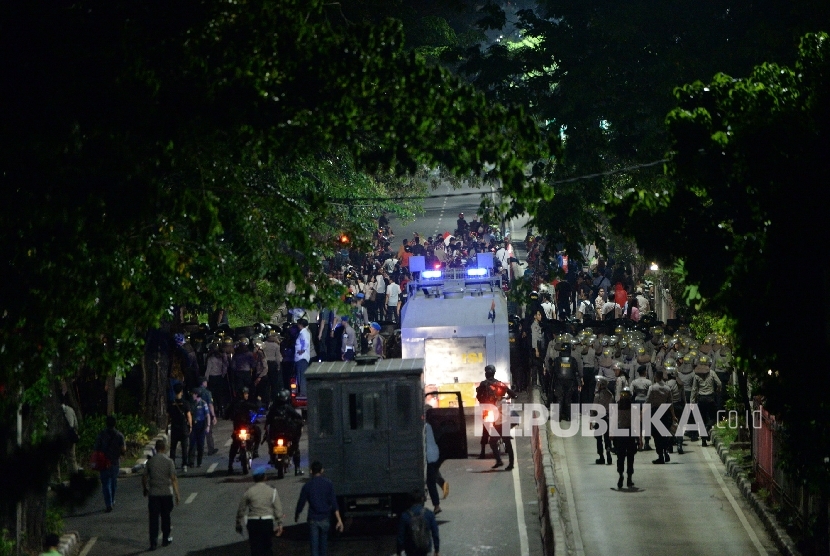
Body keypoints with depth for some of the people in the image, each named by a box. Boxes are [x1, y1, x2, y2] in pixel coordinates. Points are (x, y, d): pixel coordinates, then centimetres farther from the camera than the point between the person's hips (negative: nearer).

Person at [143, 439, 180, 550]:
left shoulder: (150, 461, -1)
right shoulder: (169, 462, -7)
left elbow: (144, 477, 4)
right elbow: (173, 478, -10)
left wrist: (145, 489, 22)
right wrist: (177, 493, -5)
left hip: (153, 493, 1)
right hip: (167, 493, -1)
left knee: (153, 518, 2)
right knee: (166, 517, 14)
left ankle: (153, 542, -5)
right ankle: (165, 539, 25)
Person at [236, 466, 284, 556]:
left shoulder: (248, 492, 0)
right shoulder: (272, 491, 0)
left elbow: (241, 510, 4)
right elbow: (278, 509, -4)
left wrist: (238, 525, 15)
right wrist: (279, 524, -1)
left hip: (253, 523, -1)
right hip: (268, 522, 1)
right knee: (267, 548, 14)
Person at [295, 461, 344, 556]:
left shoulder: (307, 486, -7)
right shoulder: (328, 484, -5)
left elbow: (301, 503, -1)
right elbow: (333, 503, -10)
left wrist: (296, 516, 18)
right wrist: (339, 519, -9)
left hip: (313, 519, -1)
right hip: (325, 519, 1)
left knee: (314, 545, 0)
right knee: (323, 543, 19)